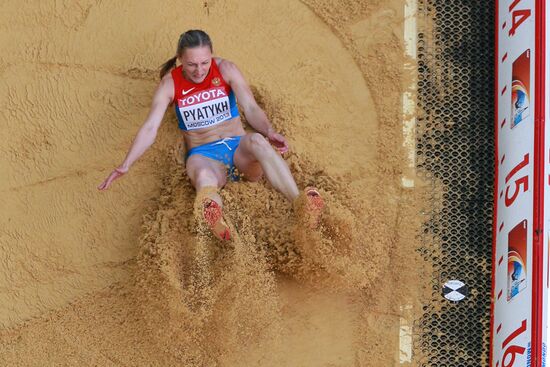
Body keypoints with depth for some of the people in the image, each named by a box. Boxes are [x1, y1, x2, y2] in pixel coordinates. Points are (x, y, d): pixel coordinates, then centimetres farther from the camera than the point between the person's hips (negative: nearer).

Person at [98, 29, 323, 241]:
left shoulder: (226, 70, 0)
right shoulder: (170, 83, 0)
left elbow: (251, 108, -9)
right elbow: (150, 128, -6)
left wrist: (269, 132, -31)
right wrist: (126, 165, -19)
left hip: (239, 148, 1)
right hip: (203, 155, 0)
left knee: (257, 140, -37)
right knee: (204, 178, -39)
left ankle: (301, 205, -56)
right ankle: (215, 220, -75)